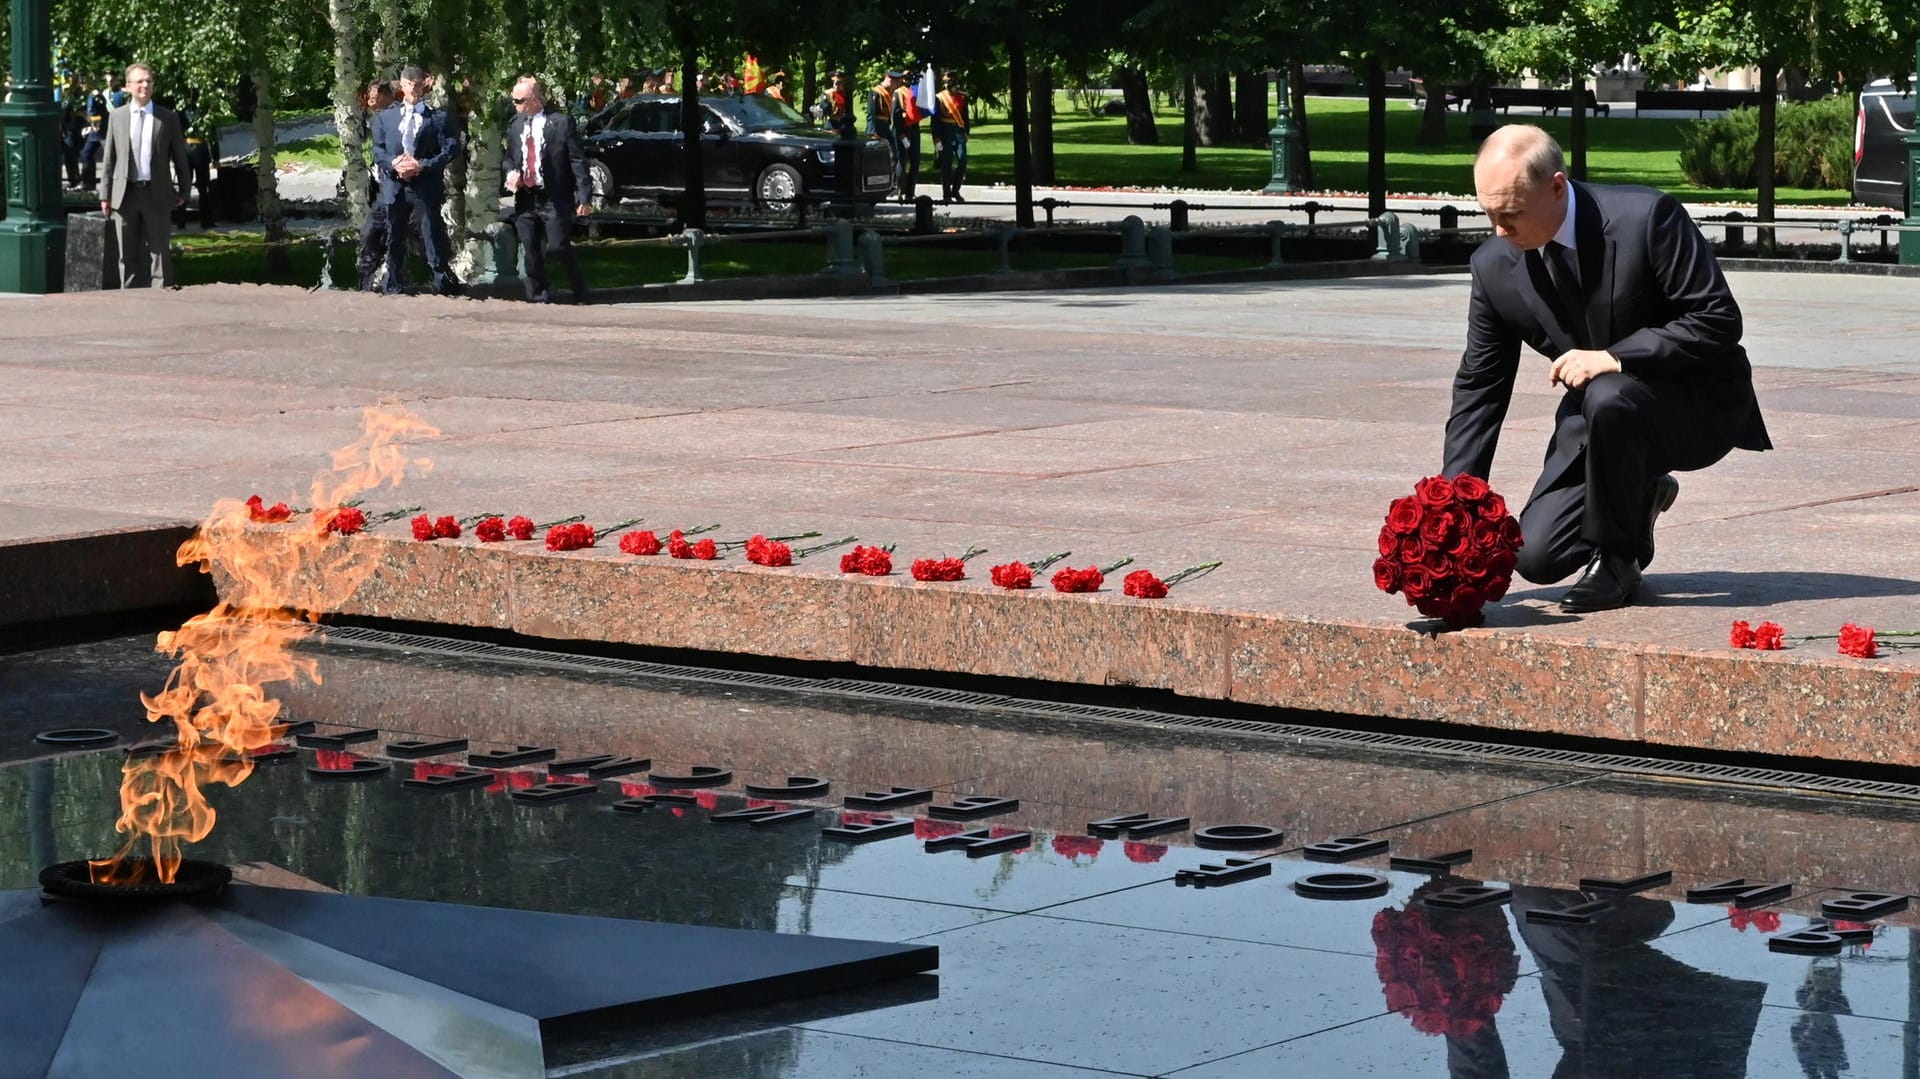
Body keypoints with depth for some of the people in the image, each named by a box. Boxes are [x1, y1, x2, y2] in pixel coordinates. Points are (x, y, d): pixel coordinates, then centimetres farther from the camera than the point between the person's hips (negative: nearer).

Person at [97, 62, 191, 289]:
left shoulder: (168, 118, 5)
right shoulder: (117, 117, 8)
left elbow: (180, 156, 8)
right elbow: (108, 158, 9)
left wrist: (183, 191, 5)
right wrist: (105, 194, 4)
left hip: (157, 194, -1)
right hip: (125, 194, 1)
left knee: (159, 252, -1)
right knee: (128, 255, 6)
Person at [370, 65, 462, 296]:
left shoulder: (438, 117, 4)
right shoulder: (385, 118, 13)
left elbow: (450, 148, -3)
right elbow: (377, 149, 10)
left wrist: (423, 166, -14)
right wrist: (393, 164, -11)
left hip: (426, 187, -3)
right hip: (395, 187, 3)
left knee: (434, 239, -3)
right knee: (394, 240, 9)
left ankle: (444, 284, 2)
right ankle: (393, 285, 17)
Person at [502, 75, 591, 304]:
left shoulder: (561, 123, -7)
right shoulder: (515, 126, 11)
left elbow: (578, 161, -8)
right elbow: (509, 157, 24)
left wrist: (585, 197, -13)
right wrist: (510, 172, 0)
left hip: (554, 200, -5)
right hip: (525, 198, 5)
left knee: (558, 247, -7)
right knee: (531, 252, 5)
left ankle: (580, 294, 11)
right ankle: (538, 298, 14)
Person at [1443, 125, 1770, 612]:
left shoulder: (1646, 218, -23)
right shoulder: (1495, 265, -8)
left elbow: (1719, 321, -21)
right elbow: (1478, 389, -1)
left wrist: (1614, 358, -31)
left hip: (1698, 406, -5)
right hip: (1598, 412, 5)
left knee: (1608, 397, -38)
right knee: (1536, 556, -10)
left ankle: (1616, 560, -15)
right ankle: (1639, 497, 20)